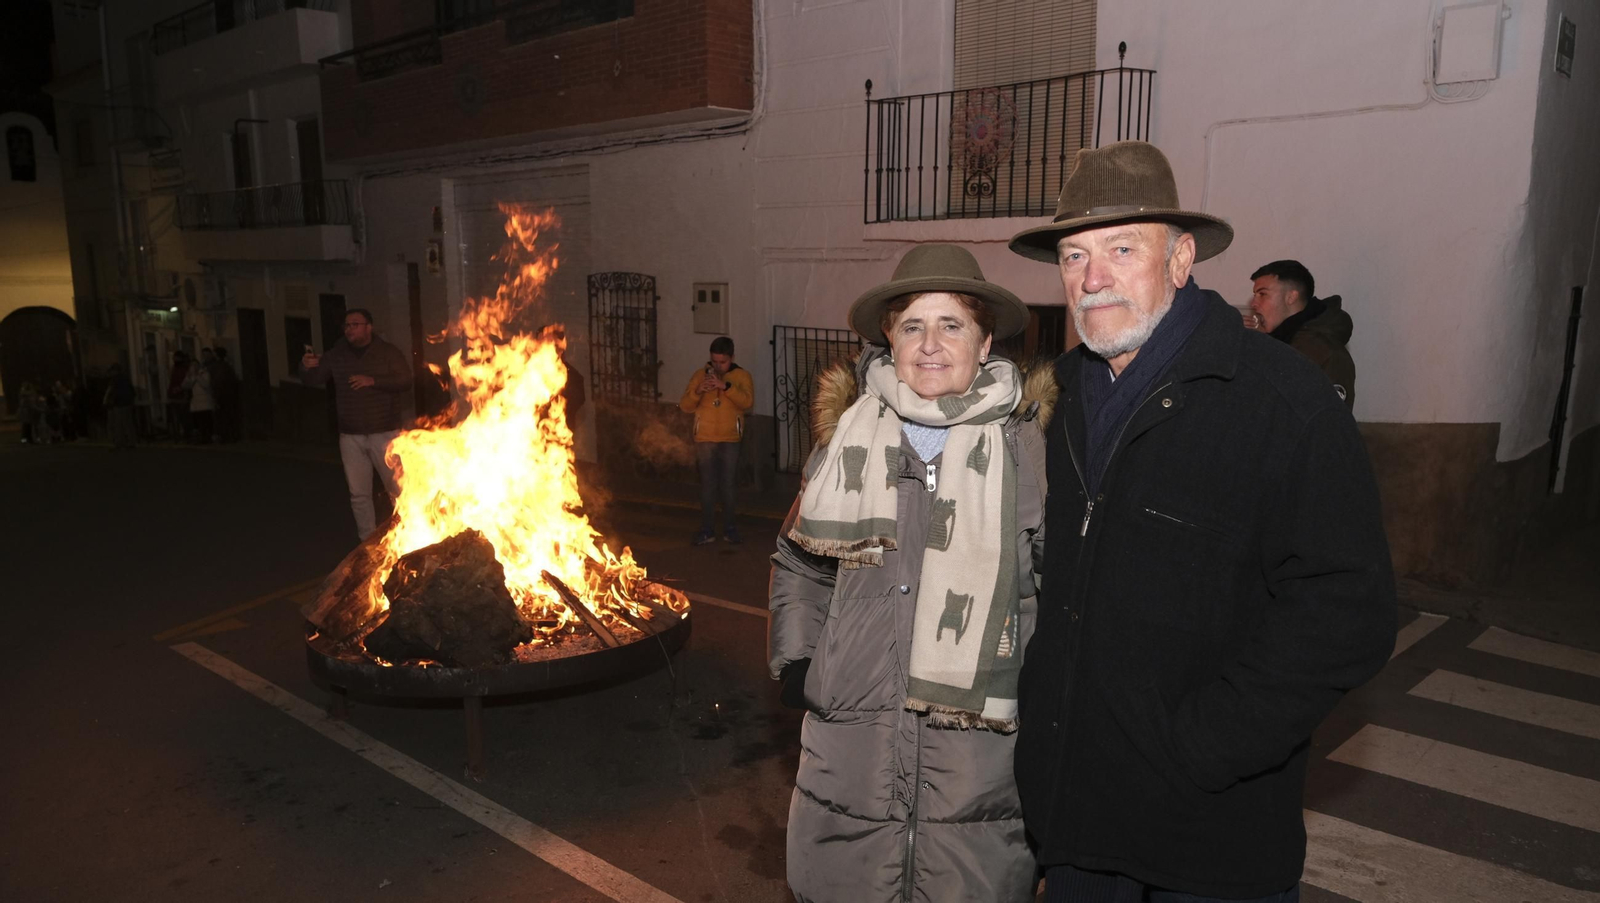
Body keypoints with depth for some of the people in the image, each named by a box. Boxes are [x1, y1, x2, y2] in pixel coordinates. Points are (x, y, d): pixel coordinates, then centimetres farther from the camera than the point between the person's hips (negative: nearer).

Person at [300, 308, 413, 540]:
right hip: (350, 436, 4)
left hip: (384, 433, -3)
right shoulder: (336, 355, 6)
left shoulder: (388, 352, -2)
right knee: (359, 495, 10)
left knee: (397, 489, 1)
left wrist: (373, 381, -22)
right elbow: (313, 380, 5)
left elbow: (405, 381, -11)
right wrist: (306, 367, -17)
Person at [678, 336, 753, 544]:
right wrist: (698, 391, -17)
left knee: (728, 486, 5)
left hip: (730, 440, -1)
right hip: (705, 439, 1)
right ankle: (707, 531, 9)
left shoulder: (741, 375, 1)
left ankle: (730, 529, 16)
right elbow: (685, 406, 2)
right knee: (707, 486, 3)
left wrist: (726, 386, -26)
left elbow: (747, 401, -15)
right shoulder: (699, 375, 5)